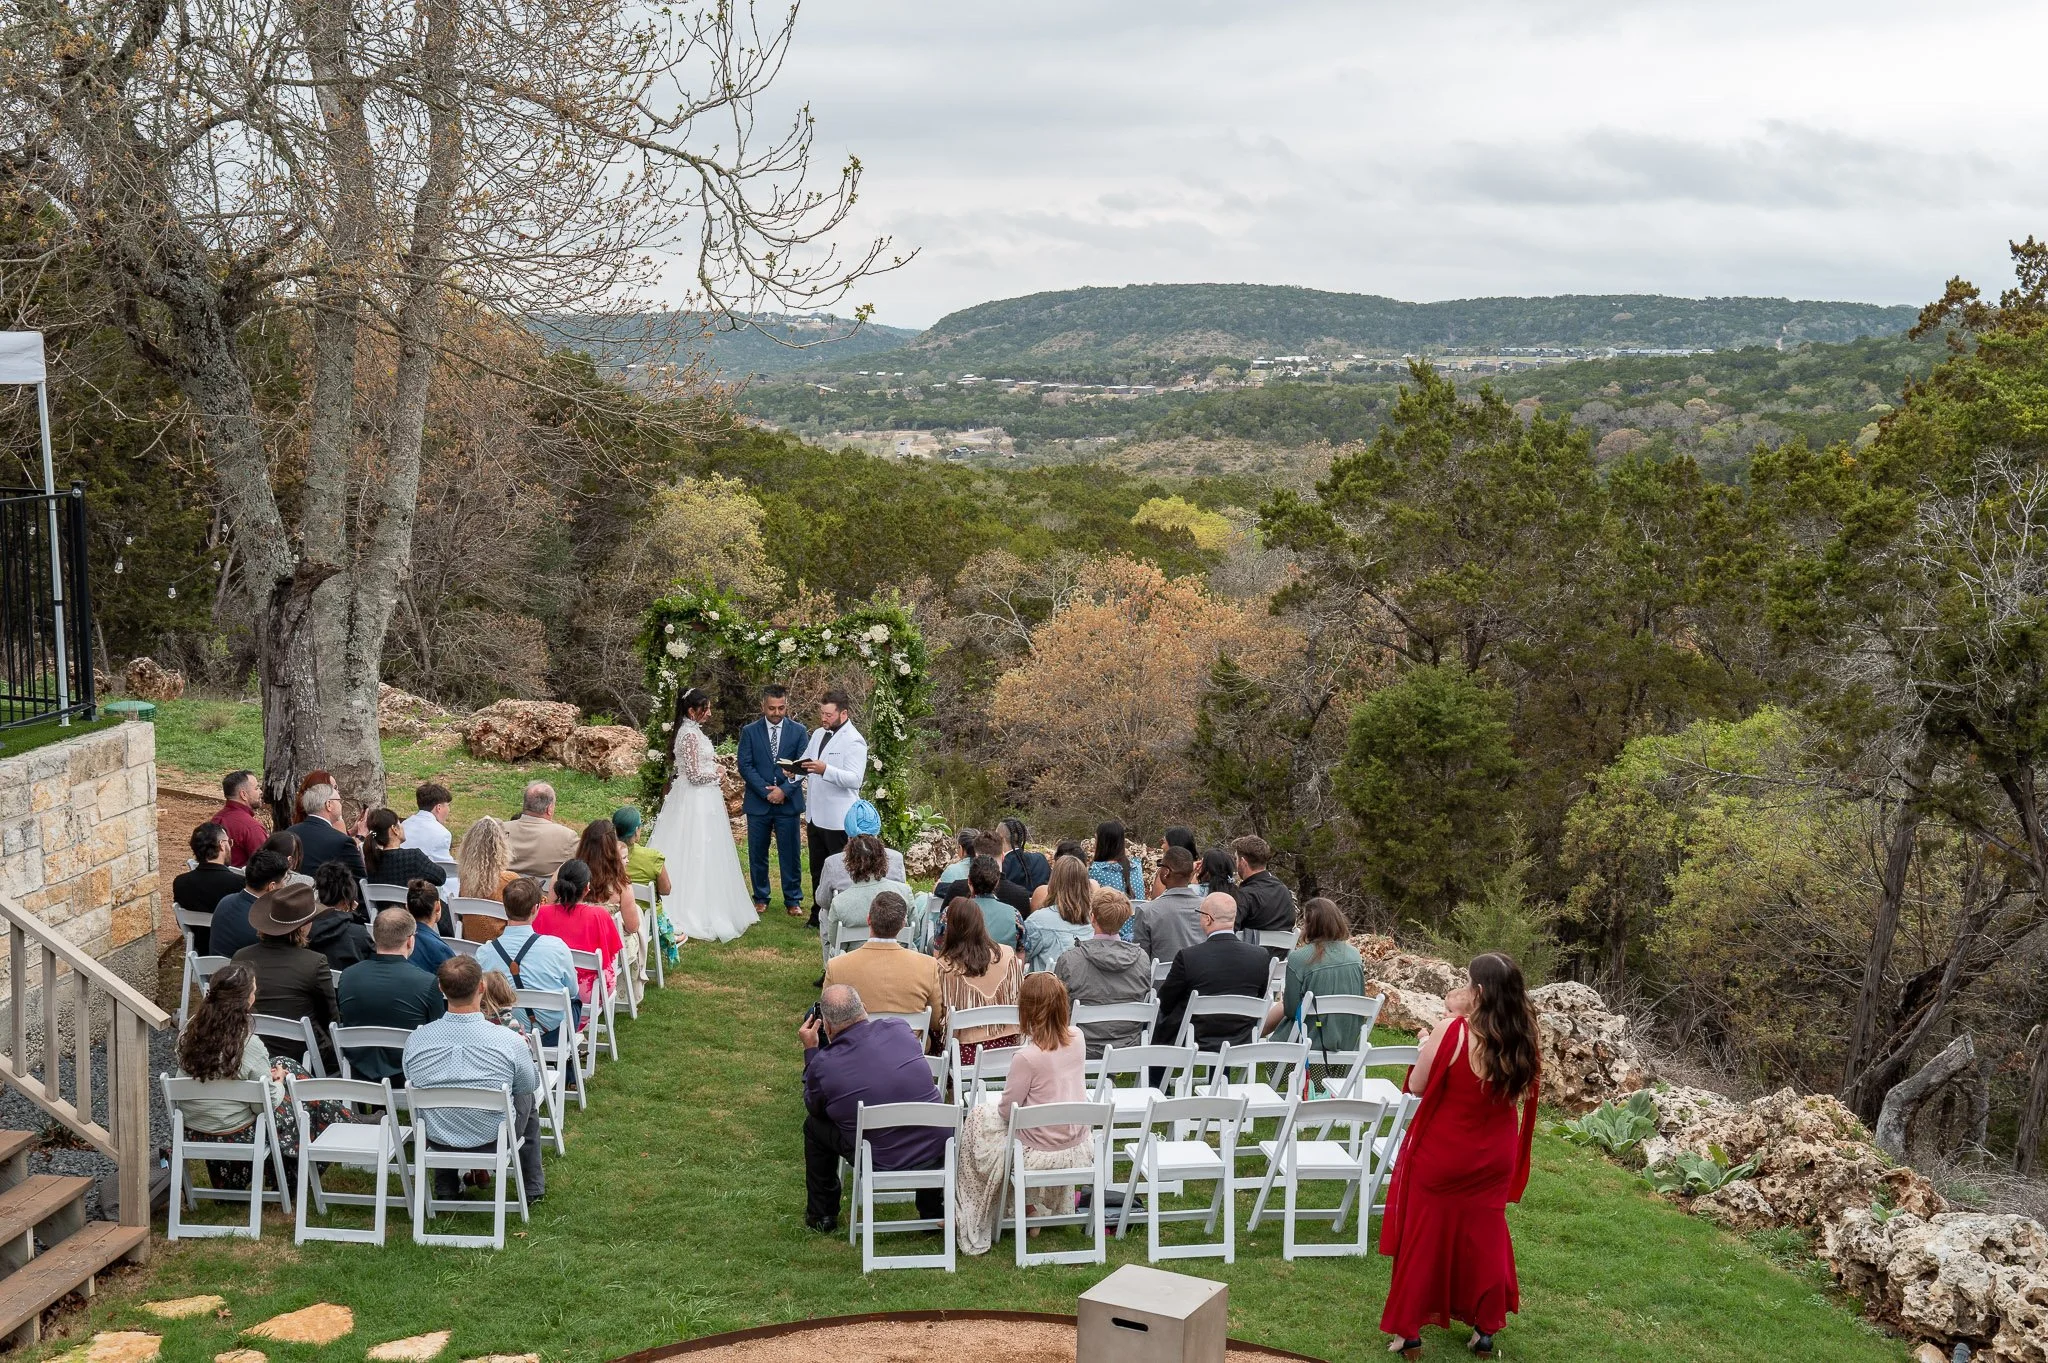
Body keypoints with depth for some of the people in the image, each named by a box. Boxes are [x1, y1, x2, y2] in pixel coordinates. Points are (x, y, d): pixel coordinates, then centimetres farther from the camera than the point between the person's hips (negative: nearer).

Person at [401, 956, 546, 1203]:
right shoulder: (510, 1041, -24)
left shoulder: (414, 1041, -17)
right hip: (493, 1141, -2)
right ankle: (533, 1187, 38)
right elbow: (531, 1085, -4)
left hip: (436, 1141, 2)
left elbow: (412, 1085, 5)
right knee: (526, 1095, 29)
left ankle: (445, 1188, 40)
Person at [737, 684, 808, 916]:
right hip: (758, 803, 0)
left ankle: (793, 900, 12)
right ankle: (761, 899, 19)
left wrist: (784, 790, -13)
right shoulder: (749, 732, 3)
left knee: (790, 853, 2)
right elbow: (745, 766, -3)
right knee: (757, 854, 6)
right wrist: (766, 791, -12)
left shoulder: (799, 731, 4)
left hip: (789, 802, 0)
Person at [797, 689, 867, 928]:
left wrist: (825, 770, -35)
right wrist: (796, 768, -5)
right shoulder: (818, 734, 11)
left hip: (838, 819, -8)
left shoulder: (854, 742, -15)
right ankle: (818, 916, 28)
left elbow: (855, 779, -23)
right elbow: (806, 761, 18)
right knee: (817, 870, 17)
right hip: (816, 815, 8)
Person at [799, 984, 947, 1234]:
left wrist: (810, 1050, 10)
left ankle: (822, 1215, 30)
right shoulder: (900, 1028, -8)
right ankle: (933, 1211, 39)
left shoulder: (822, 1065, -16)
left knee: (814, 1124, 18)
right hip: (936, 1154, 3)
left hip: (881, 1165, -2)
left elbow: (813, 1108, 7)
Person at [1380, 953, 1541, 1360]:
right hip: (1493, 1159, 4)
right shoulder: (1522, 1040, -11)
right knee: (1484, 1238, 21)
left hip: (1441, 1157, -4)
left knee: (1423, 1238, 12)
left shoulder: (1454, 1032, -25)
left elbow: (1417, 1086, -15)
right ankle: (1485, 1330, 30)